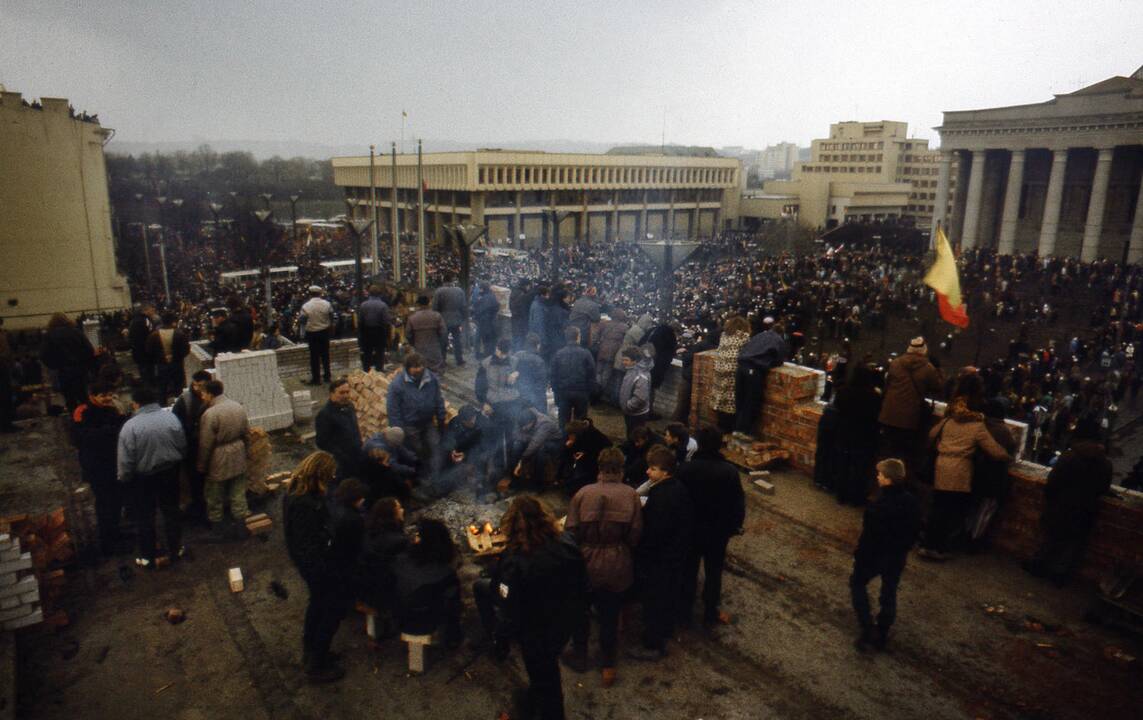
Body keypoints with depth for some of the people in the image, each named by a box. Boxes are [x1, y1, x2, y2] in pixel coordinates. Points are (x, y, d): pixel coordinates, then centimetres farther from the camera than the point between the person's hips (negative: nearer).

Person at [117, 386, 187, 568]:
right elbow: (182, 447, -2)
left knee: (145, 517, 13)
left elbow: (125, 460, -15)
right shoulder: (171, 418, -10)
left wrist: (124, 478, 2)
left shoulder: (130, 426, -20)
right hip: (170, 473, 3)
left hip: (143, 478, -3)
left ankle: (147, 557, 24)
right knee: (171, 512, 17)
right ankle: (175, 550, 29)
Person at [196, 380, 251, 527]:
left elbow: (205, 444, -18)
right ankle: (240, 512, 29)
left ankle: (214, 518, 25)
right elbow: (246, 432, 8)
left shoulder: (210, 413, -22)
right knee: (238, 487, 19)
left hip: (219, 459, -6)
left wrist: (201, 465, -6)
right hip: (238, 455, 6)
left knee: (215, 492, 12)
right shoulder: (239, 407, -1)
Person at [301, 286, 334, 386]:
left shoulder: (306, 306, -13)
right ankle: (327, 376, 23)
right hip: (325, 331, 2)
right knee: (325, 355, 15)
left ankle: (316, 379, 9)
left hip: (311, 332, -2)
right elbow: (331, 317, -1)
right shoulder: (327, 304, -9)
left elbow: (303, 319, -9)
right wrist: (330, 326, 14)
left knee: (314, 356, 5)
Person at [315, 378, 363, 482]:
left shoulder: (349, 406, 6)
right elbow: (322, 442, -18)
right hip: (340, 465, -7)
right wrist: (339, 455, -21)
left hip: (357, 461, 7)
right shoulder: (324, 414, -18)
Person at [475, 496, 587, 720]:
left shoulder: (514, 562, -32)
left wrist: (499, 641, -7)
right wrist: (575, 613, 14)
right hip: (567, 621, 4)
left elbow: (509, 614, -24)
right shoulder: (567, 545, -18)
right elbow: (582, 585, -3)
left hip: (536, 632, -4)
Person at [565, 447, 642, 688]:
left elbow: (570, 530, -12)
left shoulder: (583, 493, -14)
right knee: (610, 616, 19)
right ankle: (608, 665, 31)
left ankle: (579, 657, 39)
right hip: (617, 566, 1)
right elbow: (635, 533, -11)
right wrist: (621, 546, 9)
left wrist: (585, 546, 7)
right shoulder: (630, 495, -12)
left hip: (586, 562, -1)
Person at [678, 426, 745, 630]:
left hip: (690, 530, 0)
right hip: (718, 532, 0)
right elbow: (739, 503, -9)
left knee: (688, 572, 17)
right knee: (713, 574, 17)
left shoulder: (685, 468, -18)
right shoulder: (730, 471, -18)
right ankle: (710, 616, 30)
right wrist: (735, 527, 8)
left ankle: (684, 614, 30)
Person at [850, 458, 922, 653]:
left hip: (876, 555, -6)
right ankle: (881, 636, 28)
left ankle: (868, 629, 9)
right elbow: (915, 530, 6)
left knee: (857, 583, 16)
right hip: (898, 556, 6)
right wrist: (904, 549, 19)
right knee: (889, 593, 17)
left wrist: (858, 556, -9)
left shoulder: (879, 504, -28)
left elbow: (869, 536, -22)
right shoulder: (912, 501, -6)